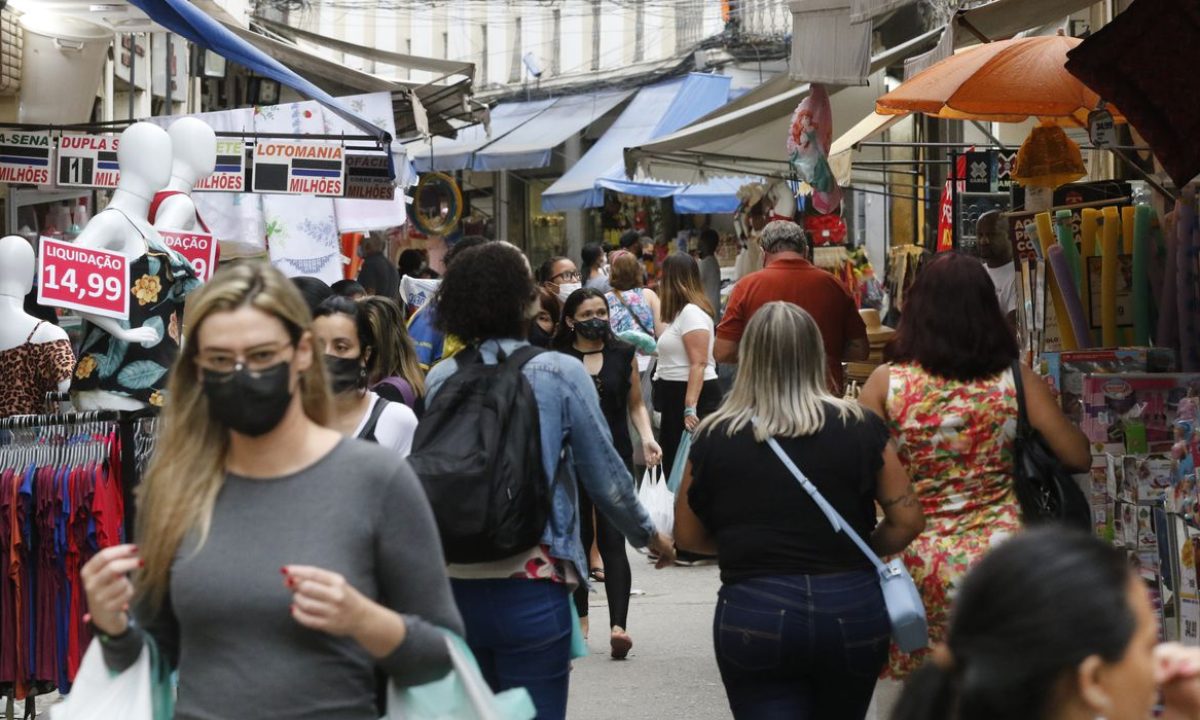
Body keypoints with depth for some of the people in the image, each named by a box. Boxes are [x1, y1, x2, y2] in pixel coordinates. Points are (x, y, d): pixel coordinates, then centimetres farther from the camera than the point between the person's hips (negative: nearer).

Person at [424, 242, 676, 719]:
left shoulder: (441, 380, 0)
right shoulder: (560, 374, -7)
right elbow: (605, 478, -2)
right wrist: (648, 535, 15)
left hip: (457, 585, 4)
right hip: (530, 586, -4)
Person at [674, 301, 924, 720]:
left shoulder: (714, 439, -2)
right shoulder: (859, 429, -2)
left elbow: (687, 536, 8)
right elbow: (908, 521, 0)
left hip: (754, 616, -2)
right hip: (852, 611, 2)